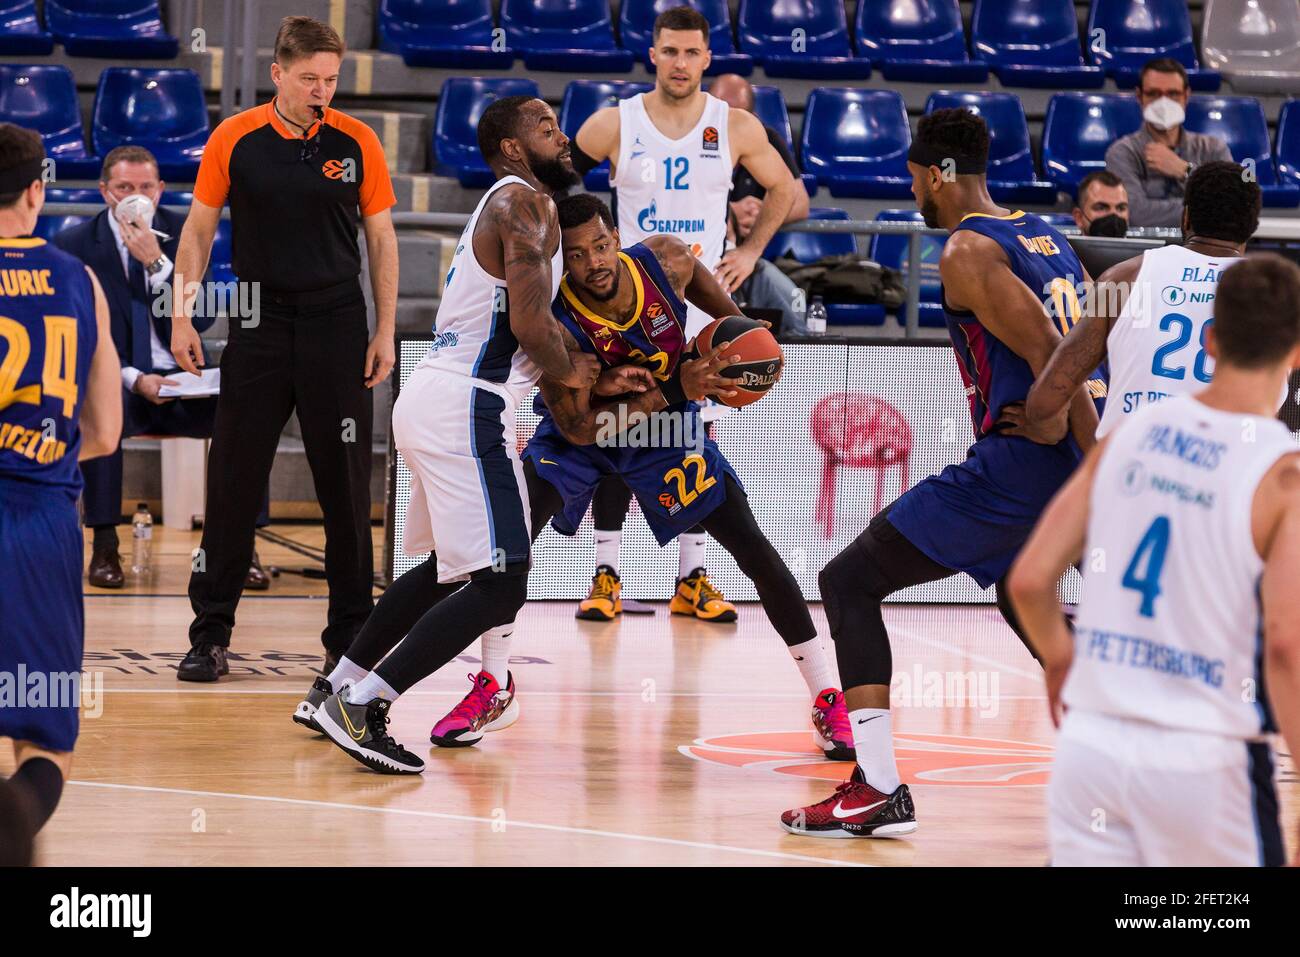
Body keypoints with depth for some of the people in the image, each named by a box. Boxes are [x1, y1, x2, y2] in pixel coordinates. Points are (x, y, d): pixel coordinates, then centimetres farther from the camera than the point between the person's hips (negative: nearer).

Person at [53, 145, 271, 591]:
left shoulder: (185, 235, 4)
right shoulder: (74, 245, -1)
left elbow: (200, 319, -5)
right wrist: (132, 379, -20)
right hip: (115, 384, -2)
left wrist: (156, 262, -18)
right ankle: (104, 546, -27)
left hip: (180, 381, 2)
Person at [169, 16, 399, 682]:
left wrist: (385, 331, 0)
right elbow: (199, 229, 5)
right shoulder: (234, 139, -1)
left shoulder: (357, 143, 0)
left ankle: (350, 635, 10)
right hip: (259, 324, 0)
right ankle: (210, 633, 8)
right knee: (233, 481, 0)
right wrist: (182, 317, -1)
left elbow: (381, 238, 5)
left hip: (337, 327, 0)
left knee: (346, 483, 1)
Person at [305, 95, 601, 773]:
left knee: (453, 565, 26)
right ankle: (362, 706, -15)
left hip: (429, 403, 10)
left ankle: (334, 692, 29)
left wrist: (600, 382, 19)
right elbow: (529, 323, -19)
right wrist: (570, 373, 0)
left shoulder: (503, 205, 23)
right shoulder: (526, 202, -9)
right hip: (466, 408, -10)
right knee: (500, 582, -11)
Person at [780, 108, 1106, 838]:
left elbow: (1049, 356, -18)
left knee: (849, 584, -2)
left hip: (1016, 460, -9)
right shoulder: (1047, 237, 17)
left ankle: (879, 791, -13)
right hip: (1072, 459, 9)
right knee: (1019, 595, 34)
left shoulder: (967, 252, -9)